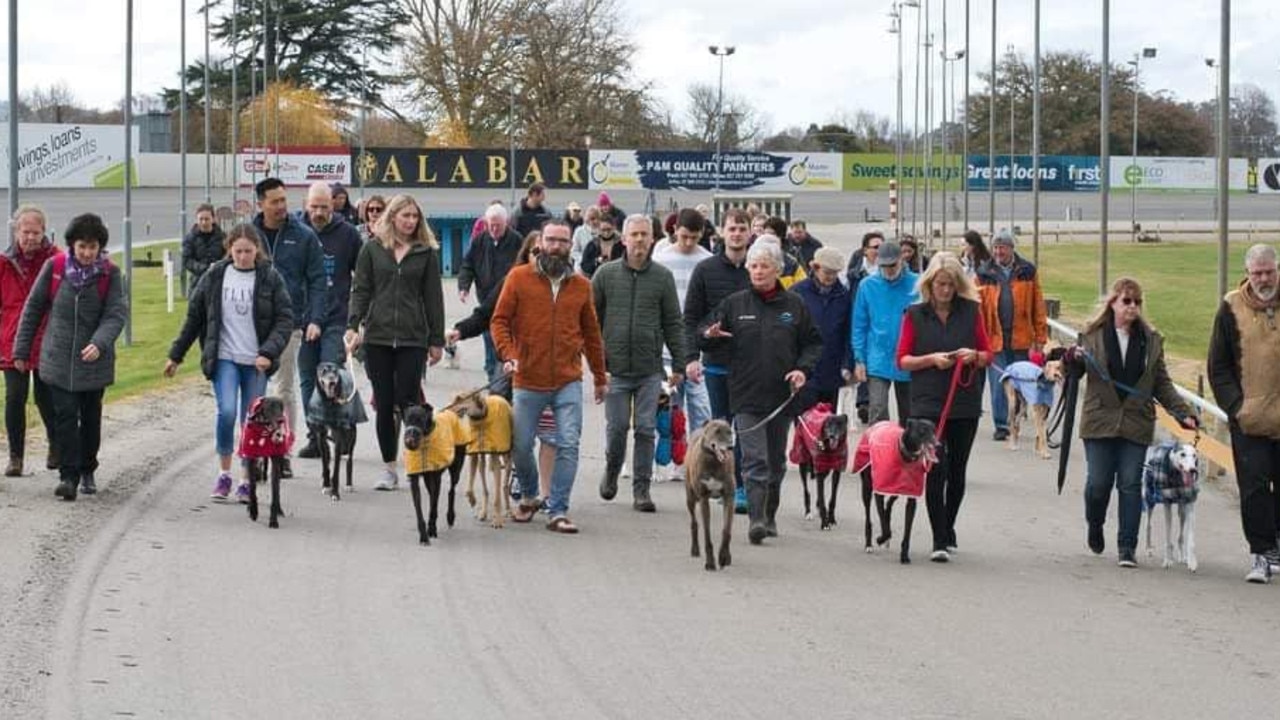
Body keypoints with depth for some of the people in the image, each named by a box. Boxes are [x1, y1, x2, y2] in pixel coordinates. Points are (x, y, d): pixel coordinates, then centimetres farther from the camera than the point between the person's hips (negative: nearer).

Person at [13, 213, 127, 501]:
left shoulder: (110, 275, -4)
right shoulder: (54, 268, -3)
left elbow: (116, 314, -12)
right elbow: (33, 309, 5)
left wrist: (99, 343, -30)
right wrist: (21, 350, 7)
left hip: (94, 361, 1)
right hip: (58, 359, -1)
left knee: (90, 418, 12)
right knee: (65, 417, -8)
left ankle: (87, 471, 29)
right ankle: (68, 475, -6)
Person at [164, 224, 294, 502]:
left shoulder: (270, 279, 0)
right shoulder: (215, 277, 4)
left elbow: (285, 320, -2)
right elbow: (194, 318, 10)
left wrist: (268, 352, -15)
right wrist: (175, 355, 12)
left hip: (256, 363, 0)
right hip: (224, 358, 0)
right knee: (227, 412, -17)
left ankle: (245, 481, 12)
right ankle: (223, 474, -2)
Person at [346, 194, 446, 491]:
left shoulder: (427, 252, 6)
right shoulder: (372, 250, 7)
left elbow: (433, 297, 6)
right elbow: (360, 291, 6)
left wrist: (437, 340, 4)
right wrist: (353, 326, -6)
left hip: (413, 338, -1)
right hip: (377, 337, 1)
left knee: (408, 404, -6)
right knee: (384, 405, 4)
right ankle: (389, 468, 11)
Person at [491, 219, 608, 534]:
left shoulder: (581, 285, 8)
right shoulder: (519, 278, 0)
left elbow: (591, 333, 15)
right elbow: (500, 320, -1)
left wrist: (600, 377, 19)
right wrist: (508, 354, -17)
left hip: (568, 383, 1)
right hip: (528, 382, -1)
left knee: (568, 446, -7)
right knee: (521, 446, 7)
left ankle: (558, 512, 0)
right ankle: (529, 496, 32)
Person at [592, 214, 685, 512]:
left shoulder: (662, 277, 3)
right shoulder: (606, 274, 3)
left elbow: (673, 323, 6)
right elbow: (591, 319, 7)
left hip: (650, 369, 0)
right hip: (615, 368, 0)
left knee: (646, 430, 0)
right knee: (617, 427, 1)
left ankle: (641, 488, 8)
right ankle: (611, 471, 27)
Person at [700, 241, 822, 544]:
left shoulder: (794, 305, 6)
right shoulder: (734, 304, 5)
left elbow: (813, 343, 11)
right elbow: (707, 335, 9)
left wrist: (803, 369, -6)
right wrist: (709, 336, -15)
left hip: (782, 395, 2)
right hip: (747, 396, -2)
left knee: (776, 461, 12)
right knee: (754, 460, -12)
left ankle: (769, 515, 25)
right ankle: (756, 519, -17)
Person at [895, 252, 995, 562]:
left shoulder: (971, 312, 6)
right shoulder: (915, 315, 2)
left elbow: (988, 355, 10)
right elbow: (903, 360, 1)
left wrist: (974, 356, -11)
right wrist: (931, 359, -14)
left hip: (965, 404, 2)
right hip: (928, 404, -2)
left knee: (957, 471, 10)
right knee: (936, 469, -12)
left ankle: (947, 531, 27)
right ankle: (941, 540, -10)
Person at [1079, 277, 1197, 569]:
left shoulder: (1151, 340, 8)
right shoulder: (1092, 335, 2)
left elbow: (1162, 384, 11)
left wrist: (1183, 413, 2)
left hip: (1136, 423, 1)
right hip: (1100, 421, -1)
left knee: (1131, 485, -2)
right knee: (1099, 482, -1)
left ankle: (1127, 547, 3)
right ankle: (1095, 526, 29)